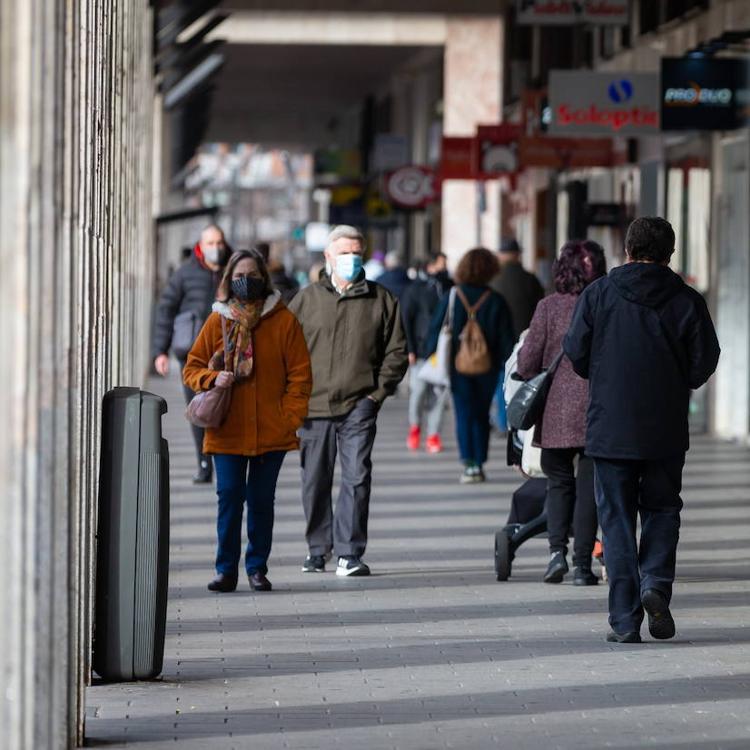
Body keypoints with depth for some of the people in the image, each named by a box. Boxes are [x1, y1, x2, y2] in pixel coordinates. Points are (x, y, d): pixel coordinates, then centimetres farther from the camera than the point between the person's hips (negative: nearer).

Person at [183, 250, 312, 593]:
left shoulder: (284, 321, 2)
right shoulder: (217, 321, 5)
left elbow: (300, 374, 3)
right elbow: (191, 368, 10)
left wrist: (290, 417, -6)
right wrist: (213, 379, -11)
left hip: (271, 432, 0)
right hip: (227, 431, 0)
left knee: (261, 500, 6)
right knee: (229, 496, -4)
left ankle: (257, 568, 15)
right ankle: (226, 569, 5)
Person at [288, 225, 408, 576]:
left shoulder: (380, 300, 7)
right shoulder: (307, 299, 8)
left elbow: (396, 351, 9)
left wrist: (379, 391, 0)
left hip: (359, 405, -1)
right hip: (314, 405, 1)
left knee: (356, 478, -10)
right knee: (315, 481, 8)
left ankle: (349, 552, -7)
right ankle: (318, 549, 22)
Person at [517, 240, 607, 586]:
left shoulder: (549, 307, -5)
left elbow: (527, 362, -3)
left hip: (557, 411, 0)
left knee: (559, 482, 14)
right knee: (589, 486, 6)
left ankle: (557, 549, -4)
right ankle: (582, 564, 5)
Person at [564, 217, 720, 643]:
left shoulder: (598, 294, -2)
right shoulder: (687, 301, -3)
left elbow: (577, 354, -2)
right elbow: (704, 364, -3)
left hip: (609, 427, 0)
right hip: (665, 430, 0)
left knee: (617, 519, 5)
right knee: (661, 509, 17)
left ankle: (624, 620, 2)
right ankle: (656, 582, -7)